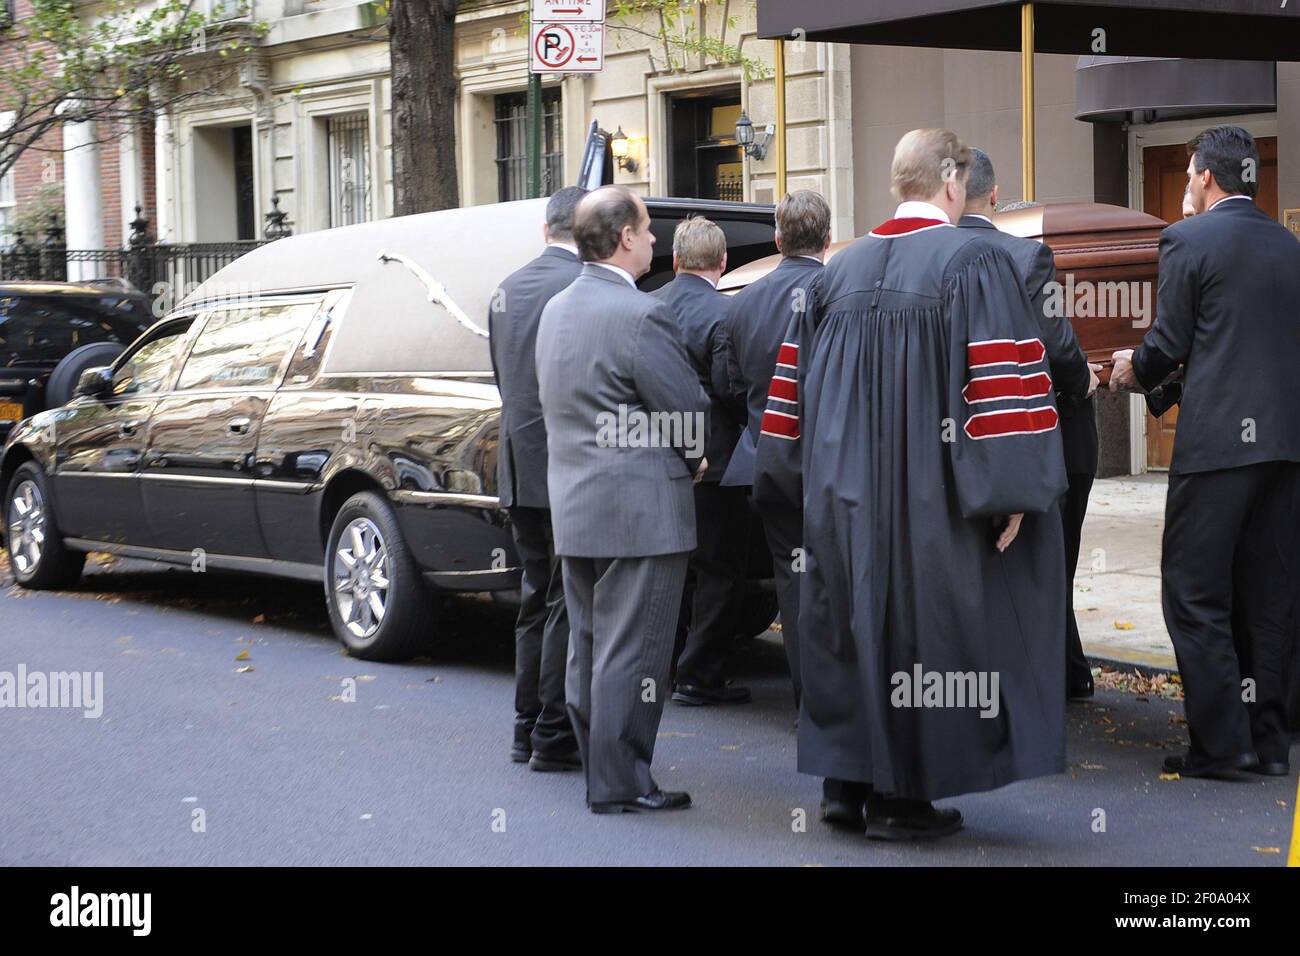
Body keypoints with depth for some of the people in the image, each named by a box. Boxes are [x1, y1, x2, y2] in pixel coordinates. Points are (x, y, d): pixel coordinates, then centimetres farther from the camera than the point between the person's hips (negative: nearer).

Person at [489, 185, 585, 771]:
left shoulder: (507, 290, 10)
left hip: (520, 470, 8)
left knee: (538, 599, 17)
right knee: (567, 605, 0)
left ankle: (528, 728, 22)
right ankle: (554, 737, 3)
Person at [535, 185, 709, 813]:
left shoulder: (556, 311, 10)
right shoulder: (640, 315, -18)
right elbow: (689, 411, -14)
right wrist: (695, 460, 9)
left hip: (572, 505, 9)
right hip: (639, 512, -9)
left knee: (588, 647, 16)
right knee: (631, 654, -3)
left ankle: (597, 767, 25)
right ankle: (619, 783, 1)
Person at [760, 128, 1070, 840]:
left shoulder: (841, 270, 9)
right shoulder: (972, 261, -9)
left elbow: (798, 381, 12)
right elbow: (1003, 382, -15)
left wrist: (799, 478, 20)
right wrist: (1010, 491, -12)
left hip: (846, 498, 5)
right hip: (932, 502, -5)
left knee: (856, 628, 13)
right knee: (920, 633, 3)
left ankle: (851, 780, 19)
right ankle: (904, 797, 8)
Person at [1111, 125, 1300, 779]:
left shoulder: (1187, 240, -5)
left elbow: (1167, 347, -7)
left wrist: (1133, 373, 16)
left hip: (1218, 438, -6)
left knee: (1195, 595, 0)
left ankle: (1219, 741, -3)